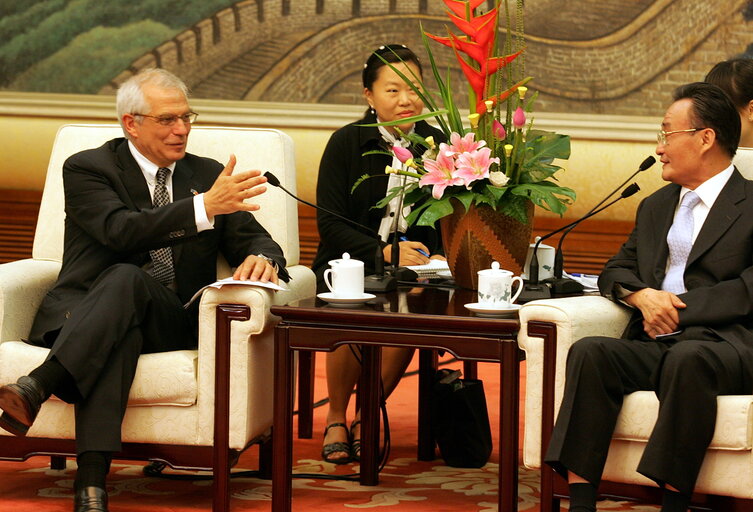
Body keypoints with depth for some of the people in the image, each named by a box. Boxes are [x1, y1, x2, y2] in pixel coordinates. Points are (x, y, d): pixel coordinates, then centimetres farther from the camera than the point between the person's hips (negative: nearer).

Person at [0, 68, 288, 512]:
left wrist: (262, 259, -14)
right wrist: (204, 207, -26)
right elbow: (121, 230, -14)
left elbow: (255, 240, 14)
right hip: (83, 310, -2)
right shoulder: (88, 169, 6)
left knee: (125, 279, -34)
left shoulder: (207, 174, 20)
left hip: (171, 322, 2)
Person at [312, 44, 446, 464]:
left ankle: (367, 420, -11)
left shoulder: (436, 144, 5)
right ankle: (336, 419, -9)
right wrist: (383, 252, -19)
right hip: (349, 262, -1)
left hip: (412, 268, 1)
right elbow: (330, 222, -6)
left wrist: (432, 258, -15)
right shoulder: (348, 142, -1)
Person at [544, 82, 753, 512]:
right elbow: (616, 270, 23)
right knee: (589, 352, -25)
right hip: (653, 345, 6)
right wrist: (641, 295, 0)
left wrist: (678, 307, -11)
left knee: (688, 359, -39)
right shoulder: (656, 206, 28)